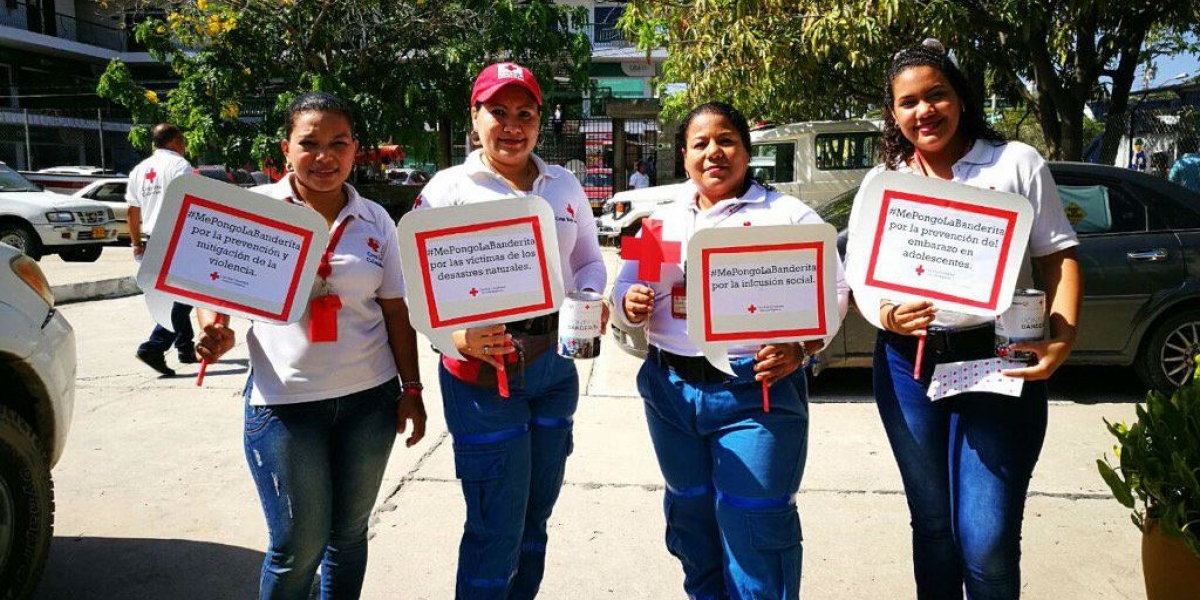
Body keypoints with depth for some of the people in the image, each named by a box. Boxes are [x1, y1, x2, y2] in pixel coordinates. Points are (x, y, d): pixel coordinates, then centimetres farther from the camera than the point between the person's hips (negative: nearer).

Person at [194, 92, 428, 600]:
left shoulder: (375, 220, 5)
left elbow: (396, 312, 8)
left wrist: (411, 389, 6)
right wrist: (214, 330, -19)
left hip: (370, 397, 3)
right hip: (284, 400, -2)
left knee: (349, 531, 14)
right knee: (298, 545, 2)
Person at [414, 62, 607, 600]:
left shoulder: (565, 185, 10)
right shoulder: (448, 189, -4)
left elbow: (588, 261, 17)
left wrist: (590, 299, -5)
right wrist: (455, 334, -26)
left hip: (555, 363, 5)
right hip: (481, 369, -5)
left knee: (537, 514, 18)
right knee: (496, 527, -1)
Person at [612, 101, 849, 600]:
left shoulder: (788, 214, -1)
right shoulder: (661, 220, 12)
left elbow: (832, 292, -5)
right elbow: (625, 289, 14)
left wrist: (799, 348, -22)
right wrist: (630, 305, -10)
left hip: (756, 390, -4)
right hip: (672, 390, 5)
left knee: (753, 527, -3)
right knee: (691, 517, 18)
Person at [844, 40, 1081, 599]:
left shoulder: (1016, 163, 3)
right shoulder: (880, 182, 9)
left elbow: (1058, 256, 2)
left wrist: (1061, 341, -13)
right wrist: (887, 316, -14)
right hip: (909, 367, 3)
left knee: (987, 541, -6)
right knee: (932, 527, 14)